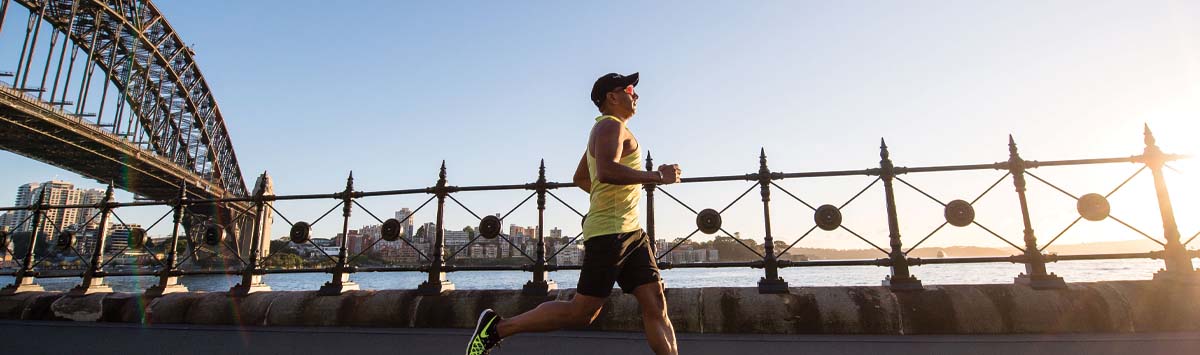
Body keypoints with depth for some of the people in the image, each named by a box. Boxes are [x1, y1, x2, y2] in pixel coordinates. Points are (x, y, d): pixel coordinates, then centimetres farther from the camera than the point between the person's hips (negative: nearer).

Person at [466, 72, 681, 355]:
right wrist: (657, 176, -19)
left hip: (631, 232, 10)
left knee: (656, 308, 3)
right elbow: (606, 171, -27)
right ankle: (497, 327, 9)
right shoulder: (611, 126, -7)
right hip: (609, 232, -10)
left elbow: (580, 178, 32)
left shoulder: (605, 130, 24)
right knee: (581, 313, -4)